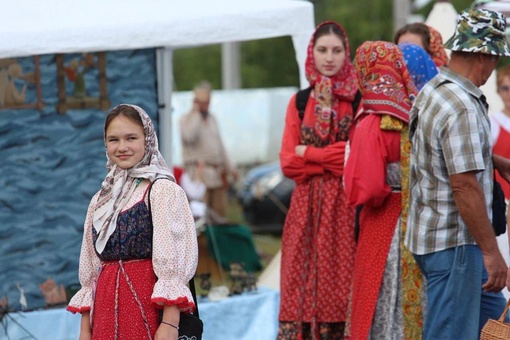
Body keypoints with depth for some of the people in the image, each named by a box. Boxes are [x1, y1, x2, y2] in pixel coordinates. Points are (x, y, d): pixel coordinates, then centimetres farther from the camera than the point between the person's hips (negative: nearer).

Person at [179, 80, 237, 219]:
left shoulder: (212, 119, 21)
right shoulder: (186, 119, -1)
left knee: (221, 212, 4)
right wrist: (196, 113, -13)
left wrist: (229, 167, 23)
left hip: (217, 175, 7)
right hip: (198, 173, -7)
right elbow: (189, 136, -23)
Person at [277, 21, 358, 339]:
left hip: (344, 206, -3)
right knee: (303, 285, -2)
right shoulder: (300, 102, 12)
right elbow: (288, 163, 5)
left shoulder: (359, 99, 2)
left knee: (340, 283, -6)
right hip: (307, 205, 3)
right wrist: (334, 160, -7)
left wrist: (309, 154, -3)